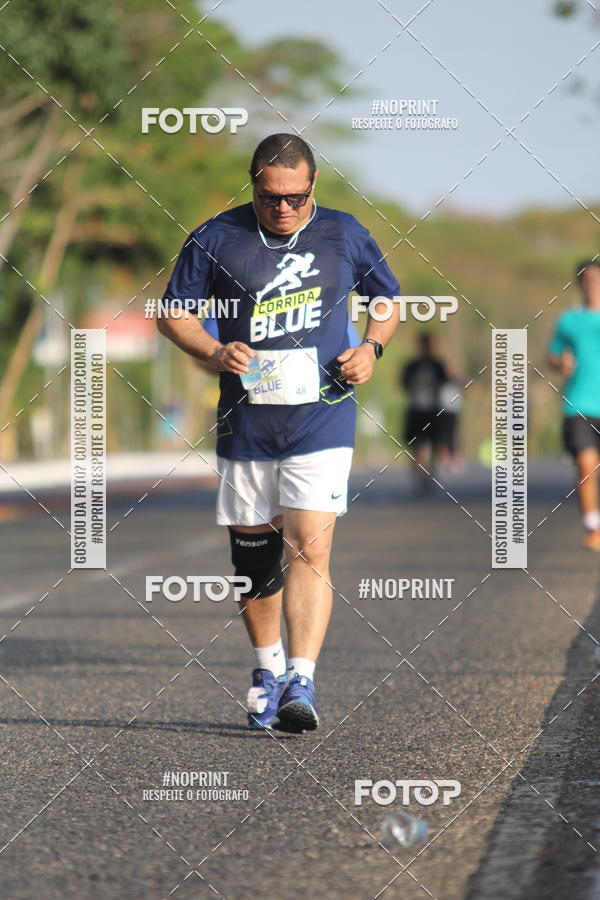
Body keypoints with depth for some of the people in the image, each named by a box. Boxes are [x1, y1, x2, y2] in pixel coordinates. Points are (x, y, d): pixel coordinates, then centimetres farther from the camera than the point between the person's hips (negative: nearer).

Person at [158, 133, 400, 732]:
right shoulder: (216, 239, 0)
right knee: (251, 556, 11)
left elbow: (388, 299, 18)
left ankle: (301, 684, -19)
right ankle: (268, 666, 33)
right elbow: (172, 312, 6)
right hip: (245, 425, 2)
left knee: (309, 548, -16)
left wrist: (370, 348, -2)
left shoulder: (344, 235, 3)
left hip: (321, 419, -2)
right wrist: (214, 352, -12)